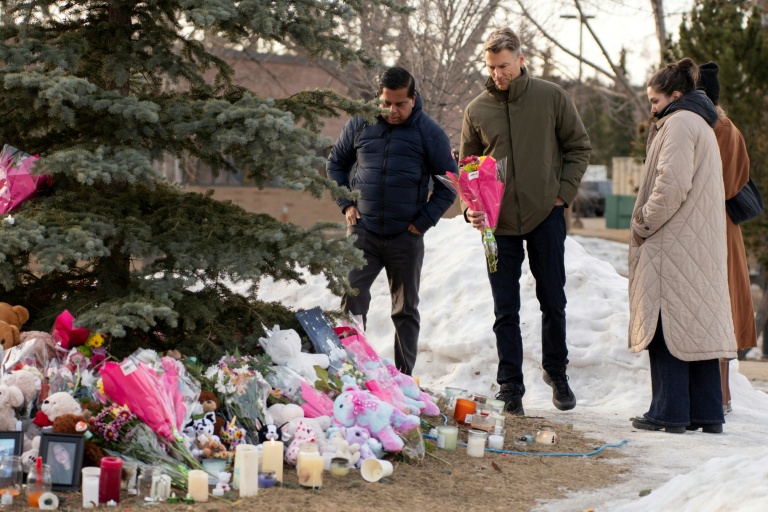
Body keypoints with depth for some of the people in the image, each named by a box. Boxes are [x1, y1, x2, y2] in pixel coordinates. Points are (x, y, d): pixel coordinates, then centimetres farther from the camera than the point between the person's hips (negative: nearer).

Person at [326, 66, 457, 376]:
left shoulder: (429, 133, -3)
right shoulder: (359, 124, 2)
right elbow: (336, 163, 16)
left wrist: (424, 221, -6)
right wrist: (345, 204, 4)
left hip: (406, 237, -1)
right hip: (363, 232, 1)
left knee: (406, 310, 8)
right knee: (351, 298, -12)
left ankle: (404, 377, 16)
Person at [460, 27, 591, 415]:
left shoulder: (551, 98, -1)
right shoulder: (477, 110, 1)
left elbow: (578, 147, 6)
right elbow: (467, 164, 9)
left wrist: (565, 192, -4)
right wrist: (471, 207, -7)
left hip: (545, 217, -1)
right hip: (498, 222, 1)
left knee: (553, 302, 10)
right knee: (505, 310, 3)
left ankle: (556, 372, 29)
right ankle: (510, 388, 8)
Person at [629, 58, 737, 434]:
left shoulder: (679, 124, -10)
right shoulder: (700, 124, 22)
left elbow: (672, 183, -21)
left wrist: (643, 223, -11)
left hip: (674, 244, -10)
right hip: (701, 246, 10)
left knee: (667, 324, -7)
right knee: (698, 325, 9)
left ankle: (670, 412, -7)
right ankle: (707, 413, 9)